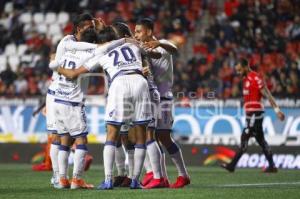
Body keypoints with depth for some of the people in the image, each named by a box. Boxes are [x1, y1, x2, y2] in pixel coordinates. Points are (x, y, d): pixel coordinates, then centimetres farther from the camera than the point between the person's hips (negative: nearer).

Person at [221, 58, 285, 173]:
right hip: (250, 114, 10)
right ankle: (272, 166, 15)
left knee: (244, 138, -9)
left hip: (255, 114, -10)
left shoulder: (256, 78, -14)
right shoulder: (246, 78, 15)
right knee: (260, 140, 11)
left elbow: (267, 95, -15)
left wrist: (277, 110, -16)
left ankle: (232, 165, -9)